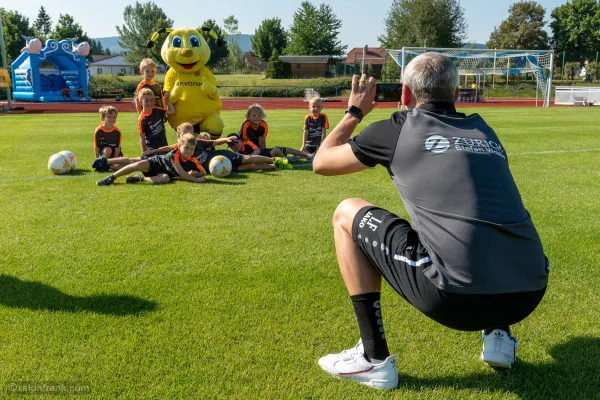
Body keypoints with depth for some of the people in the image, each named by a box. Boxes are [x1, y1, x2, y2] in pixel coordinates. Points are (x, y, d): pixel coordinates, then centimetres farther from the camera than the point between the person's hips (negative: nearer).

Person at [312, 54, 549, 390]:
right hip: (529, 294, 6)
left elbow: (321, 162, 21)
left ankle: (374, 359, 14)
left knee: (347, 214, 14)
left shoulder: (399, 127, 8)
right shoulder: (484, 131, 21)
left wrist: (355, 111, 36)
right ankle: (499, 336, 23)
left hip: (455, 297, -6)